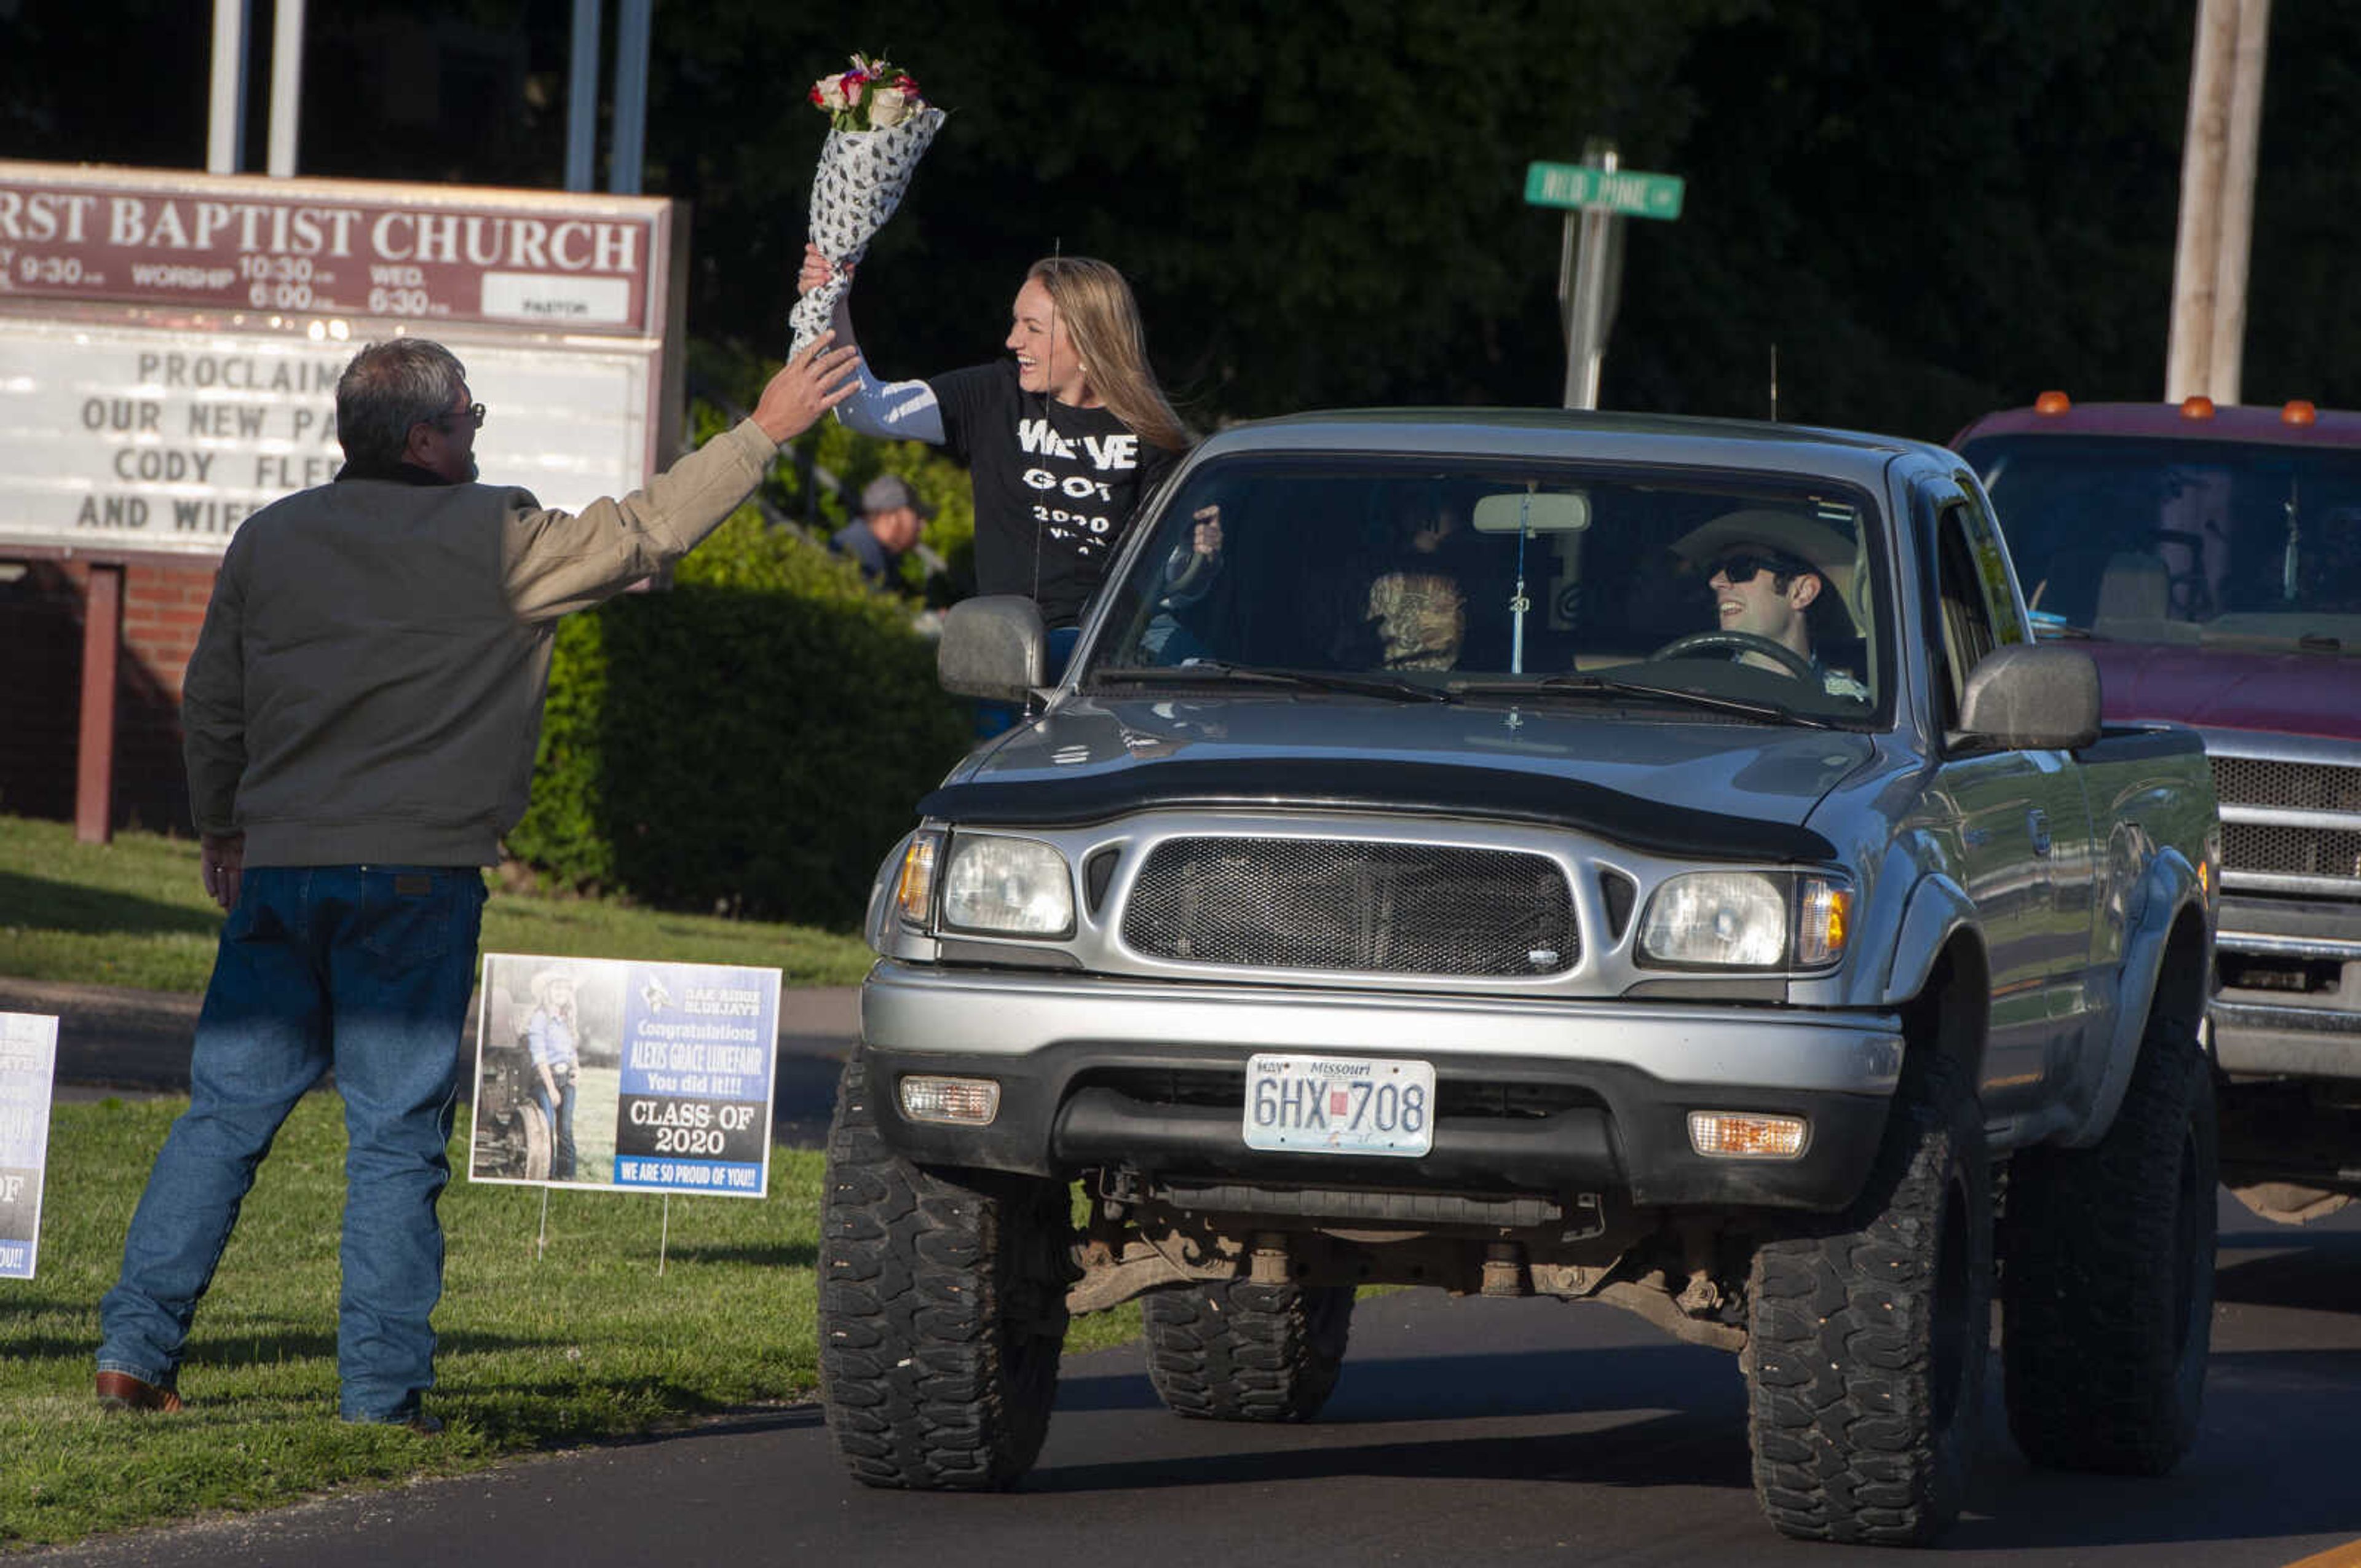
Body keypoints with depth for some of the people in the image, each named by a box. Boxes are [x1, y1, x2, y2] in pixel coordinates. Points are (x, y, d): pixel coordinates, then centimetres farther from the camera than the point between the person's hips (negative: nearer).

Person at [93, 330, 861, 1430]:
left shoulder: (269, 540, 9)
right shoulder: (494, 542, -5)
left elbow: (210, 705, 16)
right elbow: (645, 533, 2)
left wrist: (222, 829, 31)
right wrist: (765, 432, 13)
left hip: (279, 872, 4)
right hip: (415, 879, -4)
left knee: (226, 1113, 10)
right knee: (395, 1140, 0)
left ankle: (135, 1347, 4)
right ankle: (379, 1389, -1)